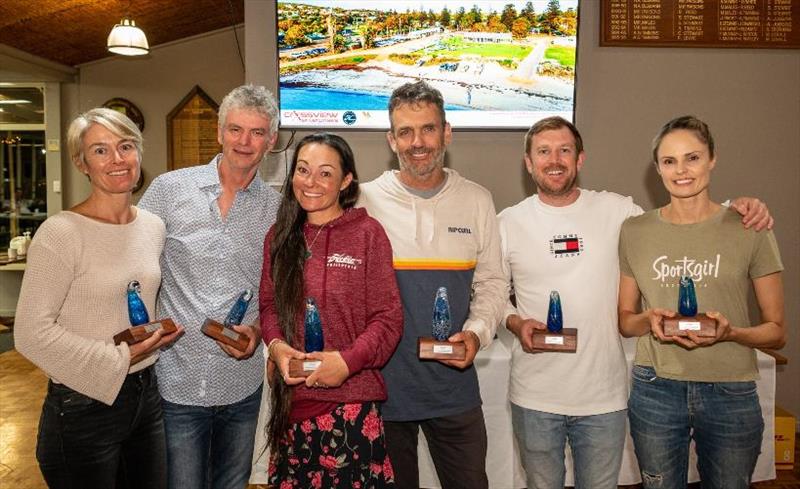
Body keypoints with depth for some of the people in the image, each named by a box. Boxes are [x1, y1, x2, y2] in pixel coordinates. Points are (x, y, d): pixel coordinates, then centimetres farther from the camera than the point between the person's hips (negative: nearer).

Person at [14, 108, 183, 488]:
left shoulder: (154, 226, 4)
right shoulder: (61, 233, -16)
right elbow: (31, 334, -19)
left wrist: (164, 330, 1)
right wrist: (120, 359, -18)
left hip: (147, 395, 6)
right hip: (84, 405, -6)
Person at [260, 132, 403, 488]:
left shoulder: (367, 233, -7)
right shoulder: (279, 236, 8)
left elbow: (388, 319, -7)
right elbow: (269, 305, 12)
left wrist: (348, 360, -19)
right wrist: (275, 344, -7)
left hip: (350, 398, -4)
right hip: (292, 397, 4)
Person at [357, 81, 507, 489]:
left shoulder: (477, 200, 1)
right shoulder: (366, 199, -5)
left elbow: (491, 282, 7)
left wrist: (477, 332, -10)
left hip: (454, 383, 2)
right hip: (382, 383, -1)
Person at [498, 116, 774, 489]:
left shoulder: (615, 210, -2)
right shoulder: (508, 222, -2)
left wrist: (734, 210, -10)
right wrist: (516, 323, -13)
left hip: (604, 396, 1)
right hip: (534, 398, 0)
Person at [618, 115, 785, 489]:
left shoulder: (750, 229, -4)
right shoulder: (634, 231, 1)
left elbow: (776, 331, 0)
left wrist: (729, 332, -20)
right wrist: (649, 320, -13)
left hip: (731, 394, -1)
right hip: (655, 390, 1)